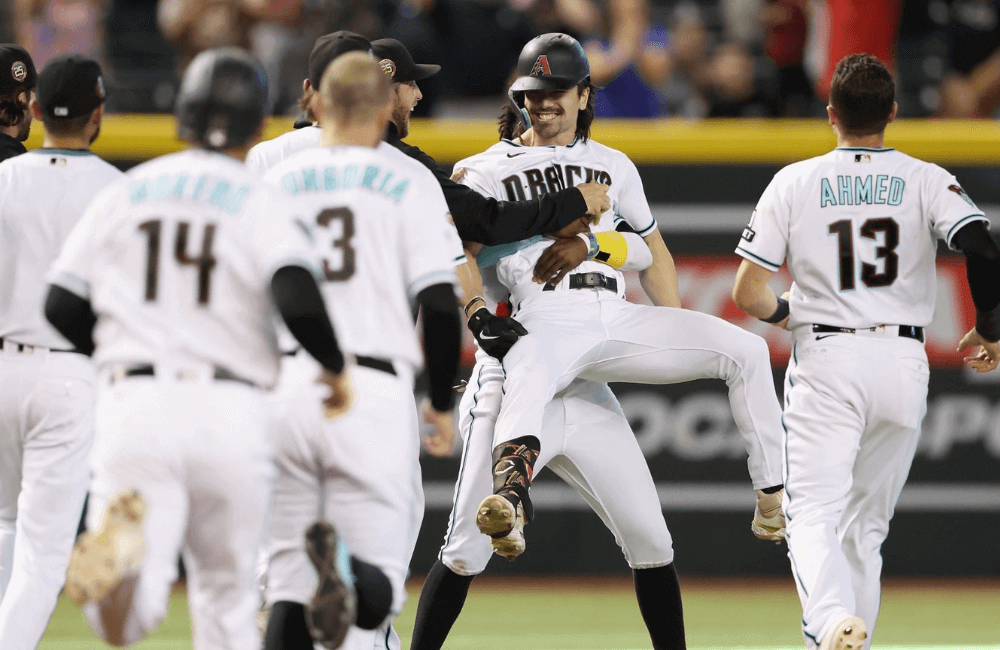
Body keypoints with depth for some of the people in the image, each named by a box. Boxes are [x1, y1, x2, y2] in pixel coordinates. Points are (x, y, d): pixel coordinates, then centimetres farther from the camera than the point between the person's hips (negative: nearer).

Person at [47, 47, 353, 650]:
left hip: (135, 404, 1)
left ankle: (121, 535, -39)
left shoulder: (124, 193, 11)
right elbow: (297, 295, -17)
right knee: (227, 594, 18)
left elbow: (62, 307, 10)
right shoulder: (260, 203, 1)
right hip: (231, 413, -1)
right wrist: (337, 367, 1)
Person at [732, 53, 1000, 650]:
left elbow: (747, 293, -1)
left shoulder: (795, 183, 3)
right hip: (903, 362, 2)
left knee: (813, 515, -9)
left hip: (825, 361, -2)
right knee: (866, 526, 16)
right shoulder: (925, 180, 3)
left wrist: (783, 313, 22)